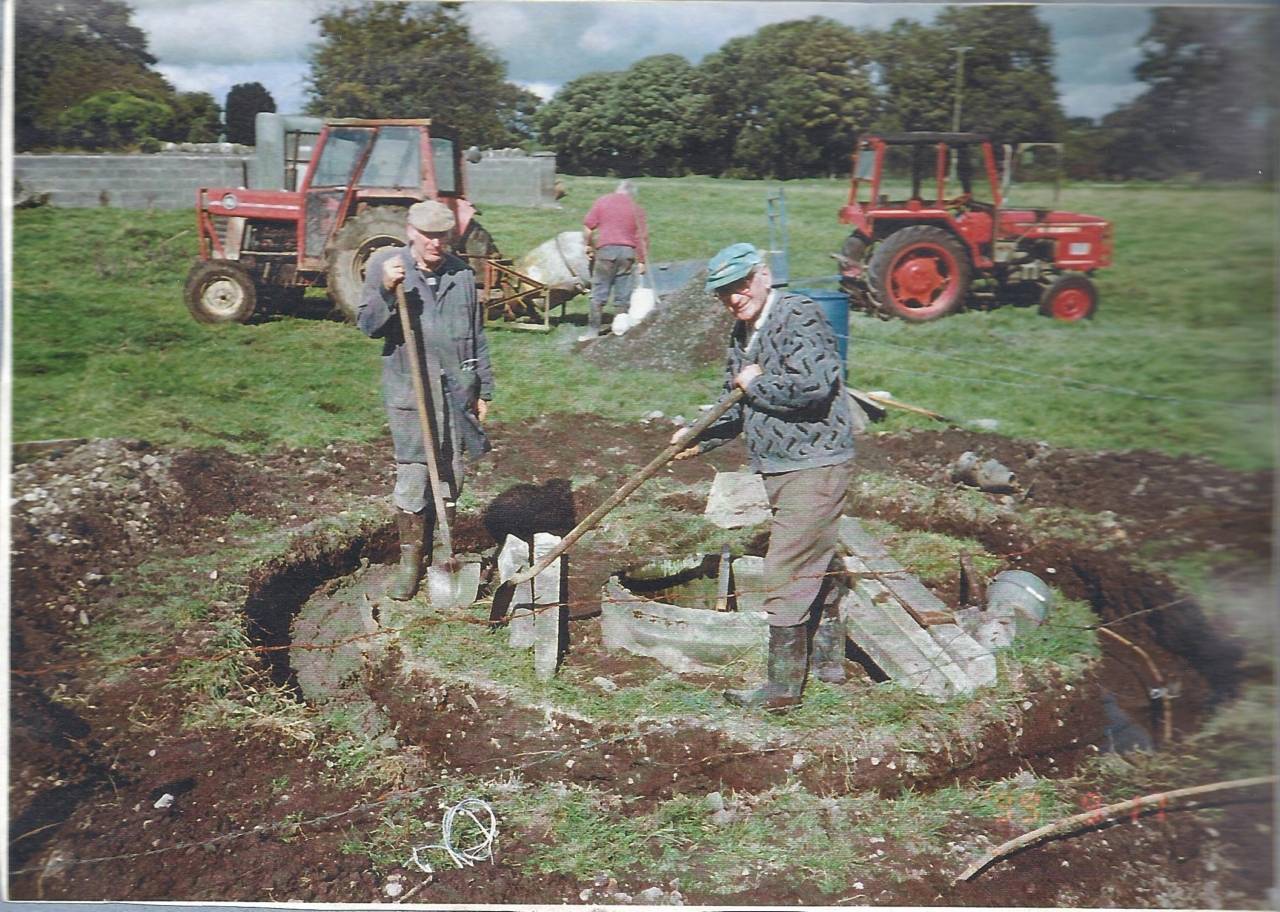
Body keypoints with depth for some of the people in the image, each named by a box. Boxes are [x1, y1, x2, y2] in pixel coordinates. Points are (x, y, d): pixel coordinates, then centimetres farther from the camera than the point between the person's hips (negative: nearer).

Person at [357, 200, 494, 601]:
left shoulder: (462, 274, 6)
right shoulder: (385, 266, -3)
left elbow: (477, 336, 13)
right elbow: (368, 325, -7)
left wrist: (484, 389, 13)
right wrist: (386, 291, -24)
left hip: (456, 391, 3)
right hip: (408, 391, -3)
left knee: (451, 476, 10)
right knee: (412, 476, -3)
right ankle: (410, 559, 13)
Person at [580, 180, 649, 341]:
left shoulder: (603, 201, 6)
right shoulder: (637, 208, 10)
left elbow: (588, 226, 2)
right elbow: (643, 237, 7)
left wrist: (588, 245, 15)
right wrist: (642, 261, 11)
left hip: (606, 249, -2)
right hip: (628, 251, 2)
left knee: (599, 293, 2)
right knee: (622, 295, 5)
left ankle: (593, 331, 0)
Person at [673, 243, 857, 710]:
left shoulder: (799, 316, -15)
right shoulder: (742, 333, 14)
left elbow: (814, 385, -29)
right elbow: (736, 408, 19)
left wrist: (757, 384, -15)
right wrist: (699, 436, 3)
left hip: (813, 467, -10)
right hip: (782, 467, 10)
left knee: (785, 575, -9)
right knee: (817, 565, 21)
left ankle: (783, 686, 0)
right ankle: (829, 662, 35)